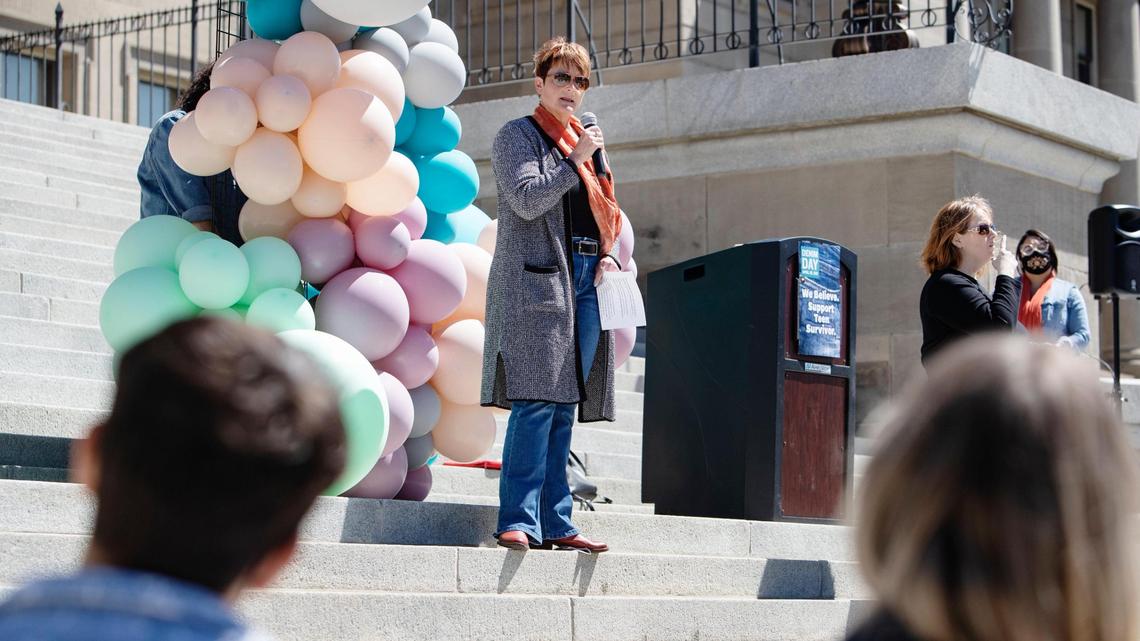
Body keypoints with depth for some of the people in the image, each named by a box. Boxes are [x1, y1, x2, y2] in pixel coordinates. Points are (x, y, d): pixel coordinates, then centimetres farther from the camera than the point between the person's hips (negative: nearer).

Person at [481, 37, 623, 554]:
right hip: (537, 278, -7)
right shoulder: (517, 135, 3)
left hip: (584, 280, 7)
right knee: (536, 401, -15)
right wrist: (574, 160, -10)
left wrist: (609, 255, 8)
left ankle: (555, 523, 6)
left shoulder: (586, 142, 23)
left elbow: (604, 211, 25)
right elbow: (526, 199, -12)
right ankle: (519, 521, -17)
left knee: (564, 405, 5)